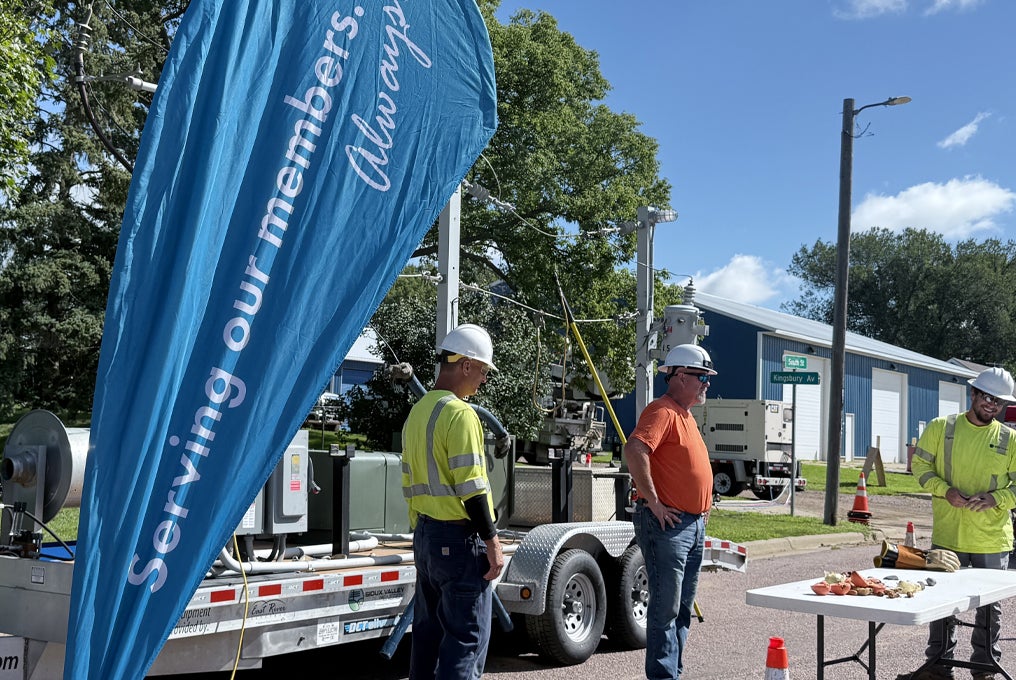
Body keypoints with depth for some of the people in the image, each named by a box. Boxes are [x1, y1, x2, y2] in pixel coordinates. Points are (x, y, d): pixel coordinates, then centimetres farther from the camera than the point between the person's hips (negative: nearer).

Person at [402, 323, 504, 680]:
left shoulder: (416, 412, 12)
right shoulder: (460, 413, -15)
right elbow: (471, 488, -20)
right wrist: (492, 541, -14)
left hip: (425, 534, 9)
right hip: (460, 538, -9)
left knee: (428, 629, 15)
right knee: (468, 636, -2)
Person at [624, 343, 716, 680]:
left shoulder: (685, 415, 18)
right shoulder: (663, 411, -13)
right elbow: (634, 449, -30)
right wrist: (653, 501, -26)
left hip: (693, 525, 10)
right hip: (668, 523, -10)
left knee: (683, 608, 15)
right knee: (666, 607, -6)